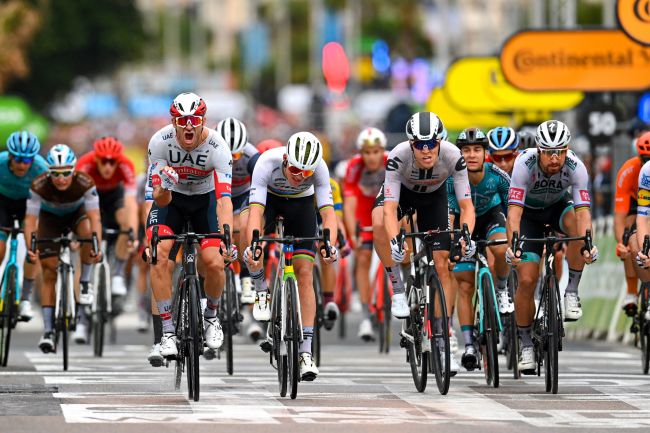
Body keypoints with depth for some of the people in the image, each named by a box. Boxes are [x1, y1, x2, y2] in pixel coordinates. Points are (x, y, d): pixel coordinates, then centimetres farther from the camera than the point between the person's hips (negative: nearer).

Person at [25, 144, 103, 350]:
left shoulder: (85, 183, -35)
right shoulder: (39, 186, -34)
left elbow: (94, 218, -39)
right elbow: (30, 220, -34)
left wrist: (97, 247, -54)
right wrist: (30, 247, -50)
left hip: (77, 213, 0)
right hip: (50, 217, 0)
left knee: (88, 233, -35)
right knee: (49, 273, -8)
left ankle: (85, 284, -15)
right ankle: (48, 330, -4)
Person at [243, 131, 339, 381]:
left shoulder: (319, 168, -34)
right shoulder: (267, 163, -38)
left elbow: (328, 212, -39)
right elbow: (256, 211, -45)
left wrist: (329, 245, -58)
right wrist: (252, 246, -61)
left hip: (300, 203, 0)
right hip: (269, 197, 0)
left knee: (305, 274, -10)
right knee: (251, 231, -35)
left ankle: (306, 352, -6)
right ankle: (261, 291, -9)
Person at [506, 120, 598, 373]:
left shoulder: (575, 168, -30)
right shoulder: (525, 164, -33)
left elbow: (583, 210, -39)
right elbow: (514, 210, -39)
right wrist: (512, 245, -55)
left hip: (558, 207, 1)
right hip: (529, 211, -1)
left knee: (577, 226, -35)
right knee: (527, 280, -13)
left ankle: (571, 292, -19)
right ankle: (526, 344, 4)